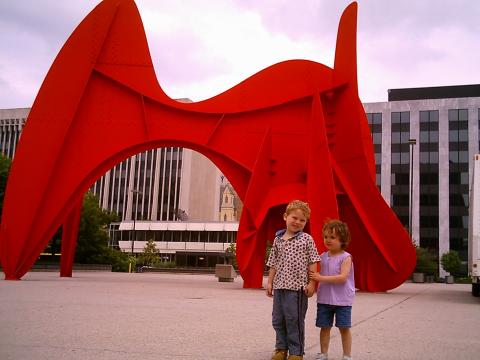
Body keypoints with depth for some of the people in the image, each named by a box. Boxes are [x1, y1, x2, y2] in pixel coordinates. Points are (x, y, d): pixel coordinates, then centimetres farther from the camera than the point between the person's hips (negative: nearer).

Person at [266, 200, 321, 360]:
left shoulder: (306, 239, -2)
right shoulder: (278, 239, 8)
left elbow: (312, 263, -3)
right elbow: (273, 263, 12)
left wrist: (311, 283, -7)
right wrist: (270, 282, 10)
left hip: (297, 286, -4)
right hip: (279, 286, 5)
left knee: (294, 319, -2)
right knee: (278, 319, 11)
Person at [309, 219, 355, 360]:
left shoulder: (346, 257, -11)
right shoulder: (323, 256, 6)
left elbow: (343, 277, -22)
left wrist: (321, 278, -25)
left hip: (342, 300, -5)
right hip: (324, 299, 5)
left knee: (344, 328, 3)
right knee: (324, 327, 10)